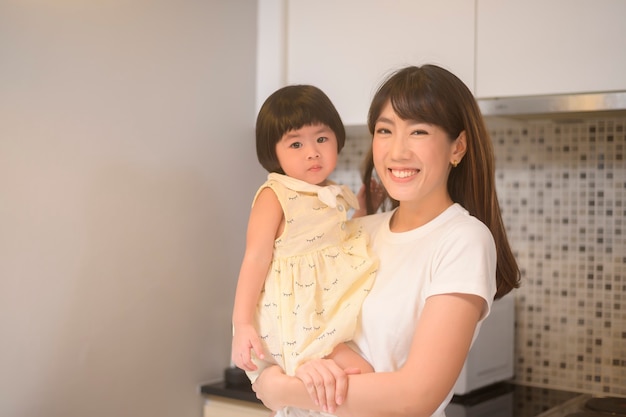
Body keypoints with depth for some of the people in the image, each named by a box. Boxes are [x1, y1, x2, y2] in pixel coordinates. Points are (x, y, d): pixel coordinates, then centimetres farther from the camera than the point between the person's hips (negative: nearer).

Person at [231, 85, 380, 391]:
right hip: (295, 316, -9)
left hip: (335, 305, 9)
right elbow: (256, 258, -10)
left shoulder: (338, 196, 15)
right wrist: (242, 324, -16)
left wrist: (363, 209, 16)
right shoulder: (275, 196, -5)